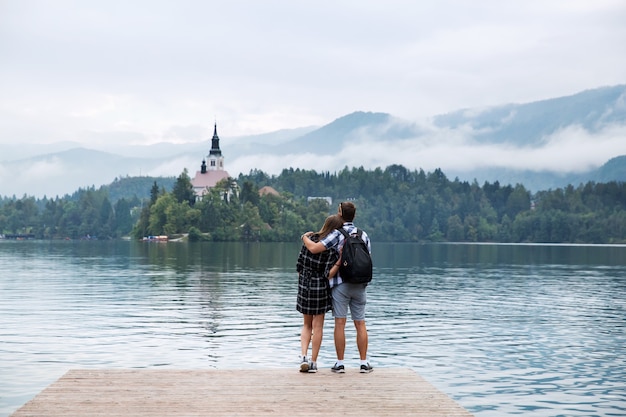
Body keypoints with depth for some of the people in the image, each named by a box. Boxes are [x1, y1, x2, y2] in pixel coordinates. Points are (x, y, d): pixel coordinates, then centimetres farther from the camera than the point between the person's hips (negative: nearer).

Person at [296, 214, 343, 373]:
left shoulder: (310, 239, -2)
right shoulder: (333, 248, -15)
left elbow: (299, 265, 3)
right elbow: (327, 275, -19)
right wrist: (339, 262, -24)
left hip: (304, 286, 4)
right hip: (320, 288, -4)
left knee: (307, 325, 17)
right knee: (317, 326, 8)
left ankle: (303, 357, -1)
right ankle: (313, 363, 11)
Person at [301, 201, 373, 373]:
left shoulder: (337, 234, -8)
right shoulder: (363, 235, 8)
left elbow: (314, 248, -17)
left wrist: (305, 238, 2)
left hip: (341, 284, -4)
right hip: (359, 285, 4)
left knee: (340, 323, 0)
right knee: (360, 324, 8)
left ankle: (340, 364, 2)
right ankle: (364, 363, 8)